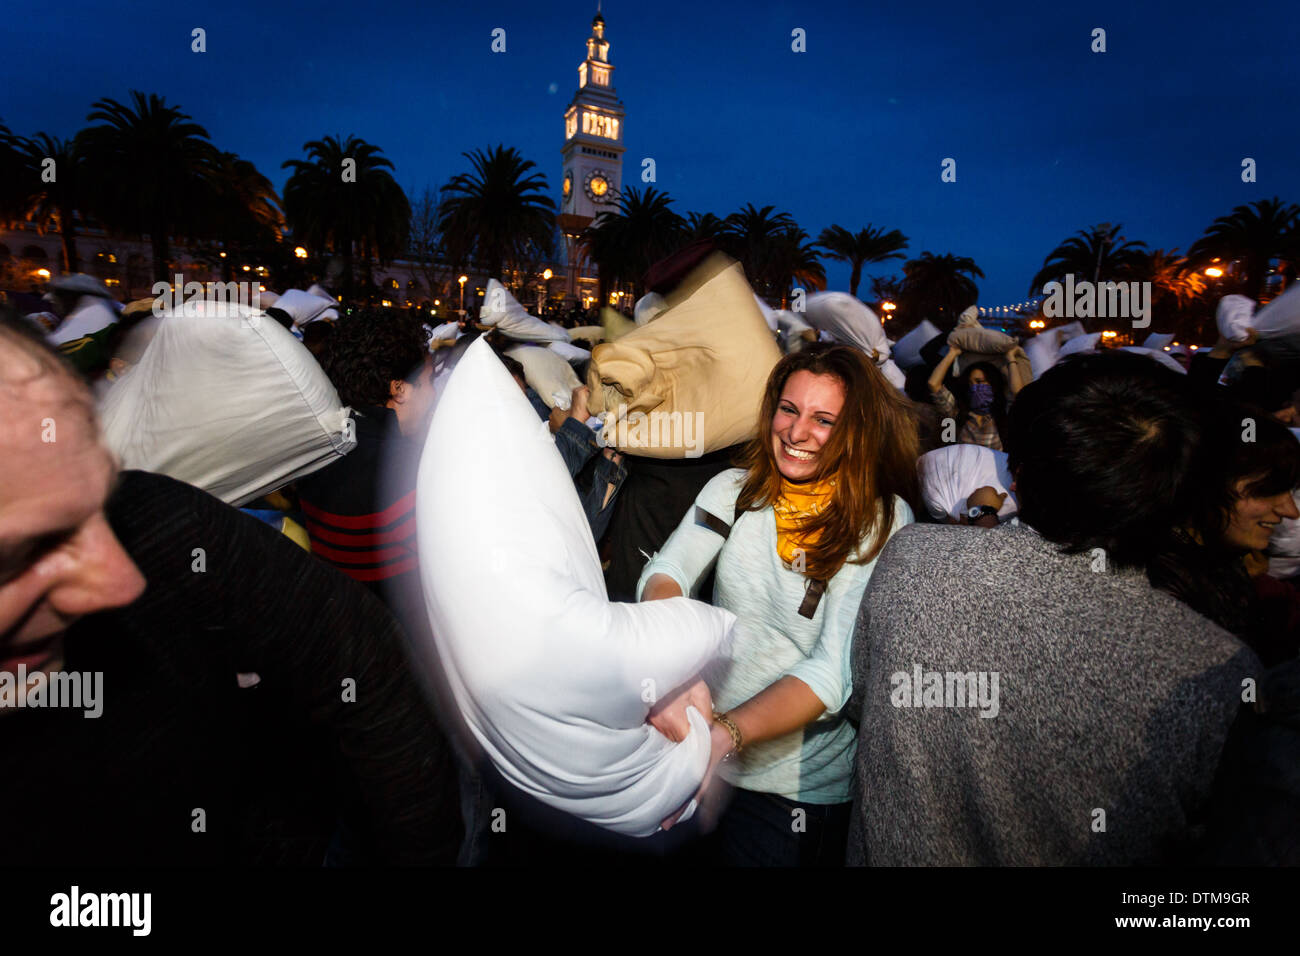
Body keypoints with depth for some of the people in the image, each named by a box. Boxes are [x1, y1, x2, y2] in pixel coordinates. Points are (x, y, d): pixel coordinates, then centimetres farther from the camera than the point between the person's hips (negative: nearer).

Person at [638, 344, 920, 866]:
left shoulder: (882, 523, -15)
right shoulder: (734, 490, -5)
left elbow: (837, 669, -23)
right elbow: (665, 573, -15)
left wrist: (726, 733, -37)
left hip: (800, 786, -3)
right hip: (705, 762, 3)